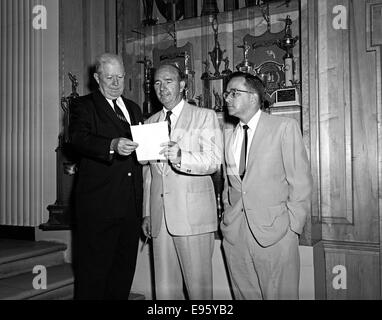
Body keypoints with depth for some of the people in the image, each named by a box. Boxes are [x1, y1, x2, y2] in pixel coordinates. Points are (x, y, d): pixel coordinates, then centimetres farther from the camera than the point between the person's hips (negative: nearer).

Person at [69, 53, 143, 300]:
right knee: (93, 272, 0)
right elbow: (79, 139, -18)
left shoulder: (134, 108, 20)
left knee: (124, 270, 14)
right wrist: (112, 145, -34)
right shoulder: (84, 106, 1)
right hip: (98, 206, -5)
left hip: (131, 205, 6)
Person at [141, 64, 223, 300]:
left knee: (198, 287, -1)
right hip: (160, 216, 5)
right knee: (165, 288, 8)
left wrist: (181, 157, -27)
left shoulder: (205, 116, 3)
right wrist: (147, 213, 15)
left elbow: (214, 161, -9)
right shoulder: (151, 122, 18)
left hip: (193, 214, -4)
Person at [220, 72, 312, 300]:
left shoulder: (285, 127, -3)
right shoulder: (227, 135, 12)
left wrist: (292, 227, -8)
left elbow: (300, 182, -5)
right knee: (244, 294, 12)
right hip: (234, 232, 4)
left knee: (279, 294, 4)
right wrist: (228, 216, 4)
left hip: (274, 231, -4)